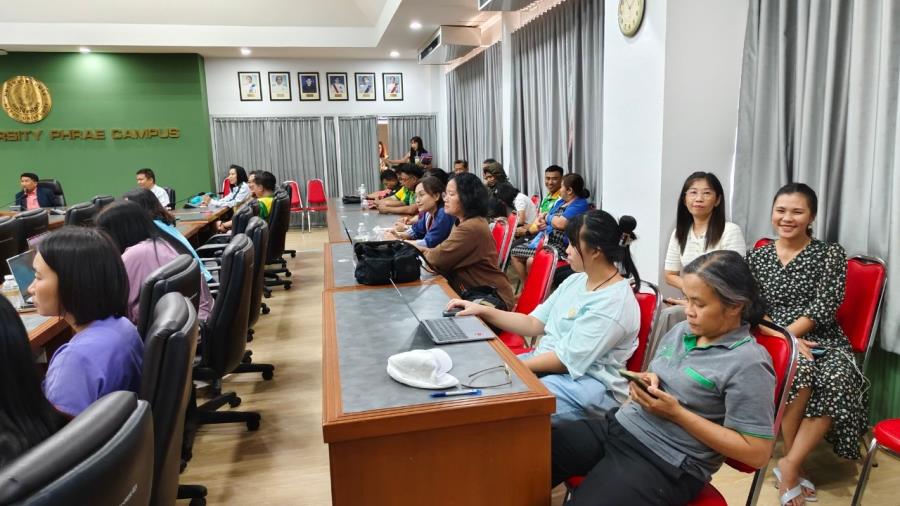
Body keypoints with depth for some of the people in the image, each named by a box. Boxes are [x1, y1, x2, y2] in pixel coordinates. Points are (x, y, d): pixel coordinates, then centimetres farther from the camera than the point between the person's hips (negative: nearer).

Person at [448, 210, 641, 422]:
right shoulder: (576, 280, 9)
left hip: (589, 384, -8)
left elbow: (566, 360, -20)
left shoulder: (615, 303, -19)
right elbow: (534, 324, 9)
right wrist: (483, 311, 1)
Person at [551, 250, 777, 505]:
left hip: (666, 462, -7)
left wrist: (677, 413, -17)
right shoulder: (682, 330, 9)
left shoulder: (748, 364, -13)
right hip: (618, 425, 7)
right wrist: (646, 381, -1)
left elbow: (757, 453, -14)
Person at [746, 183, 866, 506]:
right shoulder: (757, 257, 10)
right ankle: (794, 463, -14)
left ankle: (789, 464, -21)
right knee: (801, 371, -34)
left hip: (821, 339, 0)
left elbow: (823, 308, -7)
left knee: (837, 380, -34)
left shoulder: (830, 254, 4)